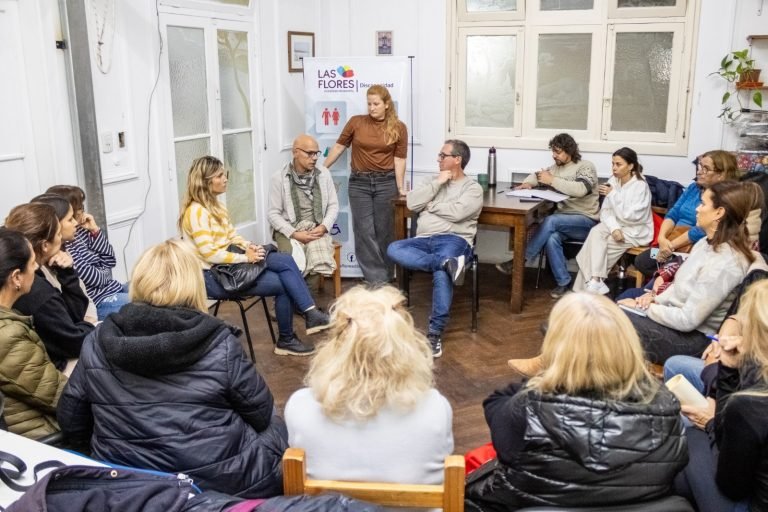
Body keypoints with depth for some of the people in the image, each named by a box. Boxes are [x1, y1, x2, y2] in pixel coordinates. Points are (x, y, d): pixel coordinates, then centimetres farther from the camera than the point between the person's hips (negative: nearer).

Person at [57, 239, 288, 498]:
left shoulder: (97, 343, -6)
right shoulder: (220, 343, -15)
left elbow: (70, 425, 4)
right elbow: (261, 414, -4)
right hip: (222, 482, -4)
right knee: (273, 426, 28)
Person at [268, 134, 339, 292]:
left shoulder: (324, 174, 6)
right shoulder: (279, 178, -3)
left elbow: (333, 205, 10)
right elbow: (273, 213, -3)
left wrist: (324, 227, -8)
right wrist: (294, 234, -15)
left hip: (316, 229, 2)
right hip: (288, 230, -2)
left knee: (319, 262, -29)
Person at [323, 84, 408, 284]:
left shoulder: (398, 128, 0)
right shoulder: (356, 122, 1)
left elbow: (399, 160, -2)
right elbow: (339, 147, 8)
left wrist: (401, 188, -5)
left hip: (386, 183, -1)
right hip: (359, 182, 1)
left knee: (384, 231, 6)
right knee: (364, 232, -2)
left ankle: (386, 278, 18)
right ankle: (377, 279, 4)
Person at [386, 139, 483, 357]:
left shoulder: (473, 188, 8)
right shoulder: (433, 181, 23)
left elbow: (456, 213, -11)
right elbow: (411, 203, 7)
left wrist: (431, 206, 3)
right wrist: (437, 183, 3)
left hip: (453, 239, -5)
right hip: (424, 240, 5)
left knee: (441, 273, -36)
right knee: (393, 249, -26)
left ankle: (435, 333, -35)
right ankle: (446, 263, -38)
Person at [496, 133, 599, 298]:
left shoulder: (586, 167, -6)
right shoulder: (557, 167, 14)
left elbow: (580, 190, -26)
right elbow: (536, 175, 27)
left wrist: (552, 180, -22)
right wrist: (527, 183, 2)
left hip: (586, 221, -5)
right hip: (564, 220, 5)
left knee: (551, 221, -32)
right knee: (552, 238, -31)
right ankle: (563, 284, -23)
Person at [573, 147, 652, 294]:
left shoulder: (641, 186, -15)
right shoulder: (613, 181, 2)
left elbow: (631, 216, -21)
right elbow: (605, 211, 0)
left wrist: (613, 194, -22)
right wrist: (614, 228, -19)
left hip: (636, 231, -5)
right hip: (616, 225, 5)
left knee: (597, 243, -23)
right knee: (596, 232, -26)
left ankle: (593, 281, -9)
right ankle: (595, 281, -26)